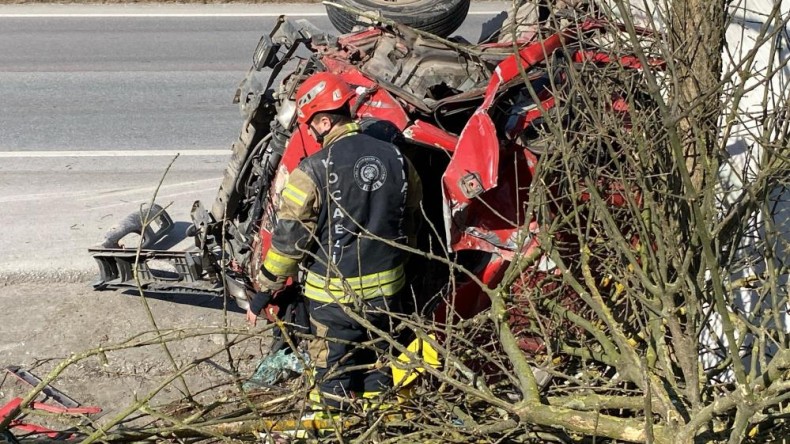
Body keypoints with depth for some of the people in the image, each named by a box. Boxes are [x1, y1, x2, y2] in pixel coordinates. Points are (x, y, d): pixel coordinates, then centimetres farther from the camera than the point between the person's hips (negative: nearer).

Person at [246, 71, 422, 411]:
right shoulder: (395, 158, -3)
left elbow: (288, 238, -15)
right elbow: (410, 220, 9)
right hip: (387, 288, 5)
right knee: (377, 366, 22)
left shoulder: (314, 171, -19)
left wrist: (263, 292, -5)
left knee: (335, 386, 10)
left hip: (334, 294, -5)